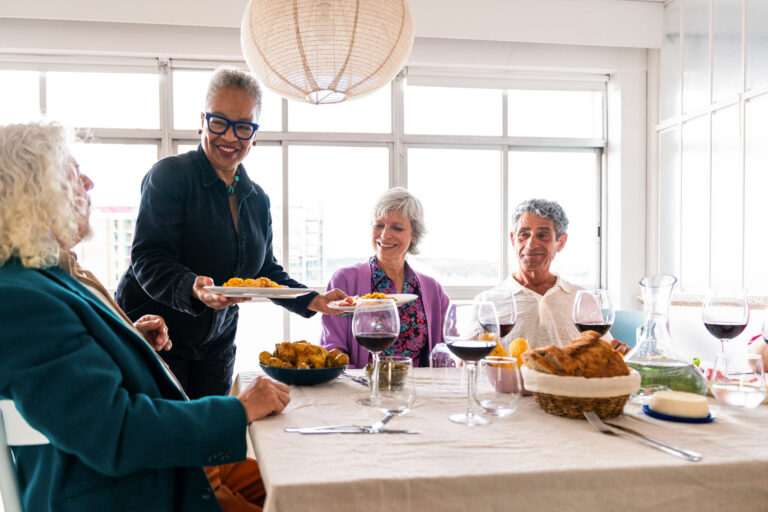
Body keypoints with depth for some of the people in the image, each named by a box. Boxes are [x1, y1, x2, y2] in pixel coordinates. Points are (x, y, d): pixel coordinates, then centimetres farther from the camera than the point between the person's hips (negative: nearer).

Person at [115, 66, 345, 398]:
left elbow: (265, 271, 12)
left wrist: (312, 301, -3)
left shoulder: (257, 199, 8)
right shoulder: (170, 175, -11)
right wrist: (193, 288, -39)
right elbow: (148, 258, -20)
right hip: (154, 334, -6)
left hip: (216, 343, 6)